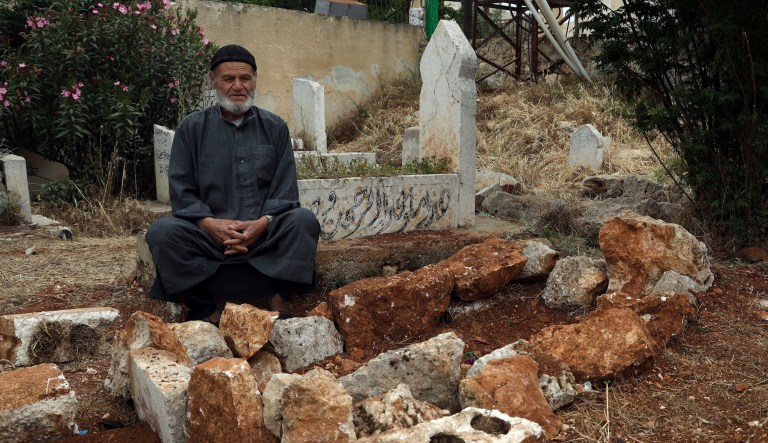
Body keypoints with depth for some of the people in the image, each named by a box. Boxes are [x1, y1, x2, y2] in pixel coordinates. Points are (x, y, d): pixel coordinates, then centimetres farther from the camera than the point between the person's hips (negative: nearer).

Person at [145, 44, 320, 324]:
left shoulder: (274, 127, 12)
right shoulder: (192, 128, 11)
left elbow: (285, 191, 6)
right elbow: (181, 192, 4)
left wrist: (263, 222, -14)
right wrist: (209, 223, -15)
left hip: (264, 233, 0)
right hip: (208, 233, 0)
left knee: (303, 220, -28)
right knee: (161, 231, -26)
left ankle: (281, 303, -22)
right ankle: (205, 311, -19)